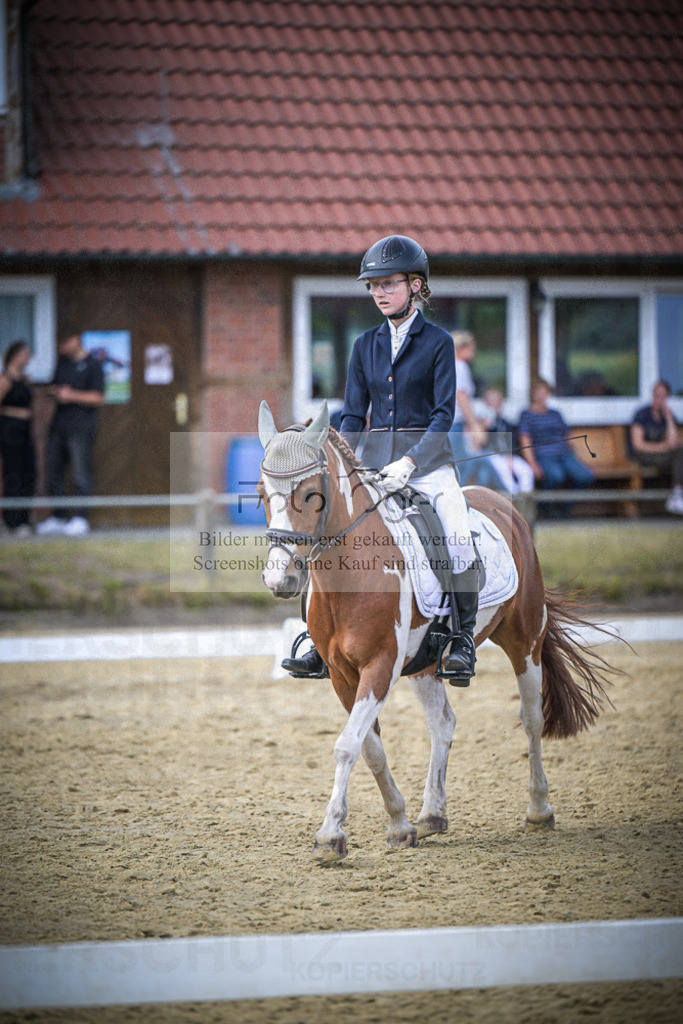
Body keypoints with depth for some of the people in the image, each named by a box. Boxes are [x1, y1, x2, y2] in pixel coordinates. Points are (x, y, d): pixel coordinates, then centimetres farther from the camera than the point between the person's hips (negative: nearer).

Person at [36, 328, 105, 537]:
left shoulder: (92, 365, -5)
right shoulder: (62, 361, 16)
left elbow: (98, 398, -8)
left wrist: (72, 395, -15)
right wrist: (56, 391, 0)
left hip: (81, 427, -7)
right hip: (59, 425, 7)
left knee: (81, 475, -7)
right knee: (54, 472, 7)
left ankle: (81, 518, -4)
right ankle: (57, 518, 14)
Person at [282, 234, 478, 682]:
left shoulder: (438, 342, -2)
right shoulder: (365, 346, 12)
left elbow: (444, 413, -8)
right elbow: (354, 417, 13)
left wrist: (409, 462, -21)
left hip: (428, 457, -4)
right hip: (374, 458, 4)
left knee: (459, 537, -26)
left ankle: (463, 642, -16)